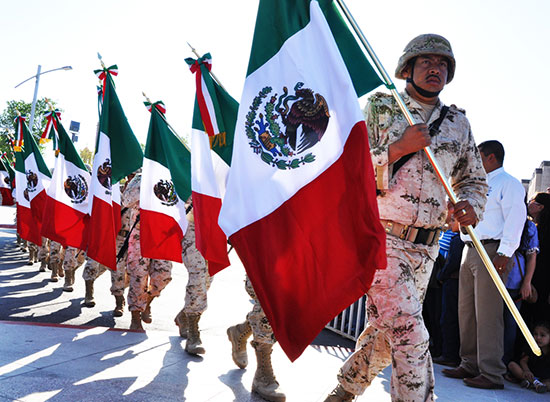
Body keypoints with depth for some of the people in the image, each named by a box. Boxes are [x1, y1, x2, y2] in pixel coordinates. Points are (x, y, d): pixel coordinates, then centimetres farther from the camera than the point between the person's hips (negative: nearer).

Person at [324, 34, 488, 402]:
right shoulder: (380, 107, 0)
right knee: (410, 333, -16)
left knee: (386, 330, 15)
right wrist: (398, 148, -20)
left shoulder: (458, 123, 12)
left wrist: (471, 205, -2)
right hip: (380, 237, -5)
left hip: (425, 248, 5)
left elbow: (474, 180, 21)